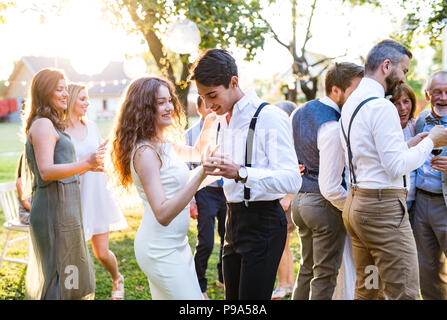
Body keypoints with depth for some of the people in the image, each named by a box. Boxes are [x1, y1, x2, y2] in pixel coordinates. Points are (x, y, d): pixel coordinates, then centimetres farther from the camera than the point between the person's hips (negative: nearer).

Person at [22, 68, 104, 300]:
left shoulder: (48, 124, 18)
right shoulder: (43, 124, -13)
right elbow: (46, 171, -24)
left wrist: (86, 165, 21)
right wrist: (85, 163, -34)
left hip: (62, 208, 10)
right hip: (55, 210, -10)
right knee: (60, 275, -6)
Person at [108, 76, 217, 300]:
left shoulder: (162, 145, 9)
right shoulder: (145, 152, -19)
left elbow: (194, 153, 29)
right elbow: (163, 214, -28)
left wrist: (207, 125, 13)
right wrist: (200, 175, -35)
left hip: (176, 244, 9)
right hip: (161, 250, -9)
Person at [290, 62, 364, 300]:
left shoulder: (299, 113, 5)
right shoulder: (333, 128, -22)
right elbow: (330, 188, -23)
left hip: (300, 199, 9)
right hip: (324, 204, -9)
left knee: (307, 269, 20)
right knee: (325, 275, 3)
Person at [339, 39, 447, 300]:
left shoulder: (351, 104, 15)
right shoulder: (381, 107, -15)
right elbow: (397, 166, -18)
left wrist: (409, 145, 15)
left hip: (356, 201, 10)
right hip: (383, 205, -10)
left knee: (366, 289, 16)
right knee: (405, 293, -5)